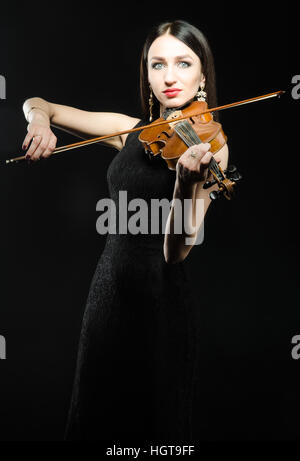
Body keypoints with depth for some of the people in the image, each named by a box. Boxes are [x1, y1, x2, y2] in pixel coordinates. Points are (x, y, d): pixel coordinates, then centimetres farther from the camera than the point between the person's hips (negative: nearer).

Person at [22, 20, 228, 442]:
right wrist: (39, 119, -13)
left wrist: (189, 179, -36)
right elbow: (37, 104, 11)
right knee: (98, 415, 19)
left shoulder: (209, 147, -11)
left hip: (161, 298, -4)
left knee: (154, 421, 11)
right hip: (110, 285, 5)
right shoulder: (130, 131, 1)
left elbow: (177, 251, -20)